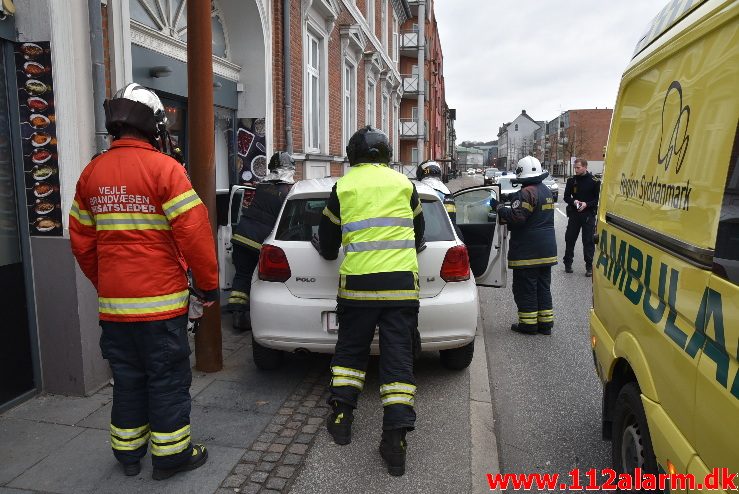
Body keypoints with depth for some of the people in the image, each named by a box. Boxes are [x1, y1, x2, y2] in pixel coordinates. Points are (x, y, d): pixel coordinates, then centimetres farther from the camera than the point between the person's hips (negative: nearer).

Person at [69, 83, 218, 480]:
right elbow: (194, 232, -16)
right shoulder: (163, 168, -11)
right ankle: (170, 454, 18)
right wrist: (209, 284, -6)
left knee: (127, 378, 18)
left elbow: (81, 241, 13)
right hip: (160, 299, -6)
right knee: (168, 379, 7)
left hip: (113, 301, 6)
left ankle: (128, 453, 30)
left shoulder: (92, 172, 8)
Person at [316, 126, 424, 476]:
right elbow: (417, 229, 23)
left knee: (350, 350, 18)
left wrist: (329, 252, 37)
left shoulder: (344, 185, 5)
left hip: (357, 282, 0)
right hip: (402, 283, 1)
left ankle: (342, 416, 21)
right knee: (398, 356, 3)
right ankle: (395, 438, 1)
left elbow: (327, 237, 14)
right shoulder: (403, 183, 9)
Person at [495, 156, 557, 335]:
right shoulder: (546, 191, 13)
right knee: (543, 287, 15)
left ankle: (528, 323, 8)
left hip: (528, 251, -9)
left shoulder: (527, 193, -18)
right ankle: (545, 323, 22)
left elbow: (516, 217, -25)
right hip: (547, 250, 9)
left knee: (525, 288, 2)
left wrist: (499, 208, -12)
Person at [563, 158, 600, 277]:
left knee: (588, 241, -1)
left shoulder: (594, 181, -4)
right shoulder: (571, 180, 5)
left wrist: (587, 204, -16)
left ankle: (589, 266, 7)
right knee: (569, 239, 6)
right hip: (574, 214, 3)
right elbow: (566, 197, 8)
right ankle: (567, 263, 19)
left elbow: (598, 199, -1)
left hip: (588, 215, -3)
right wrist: (573, 201, -12)